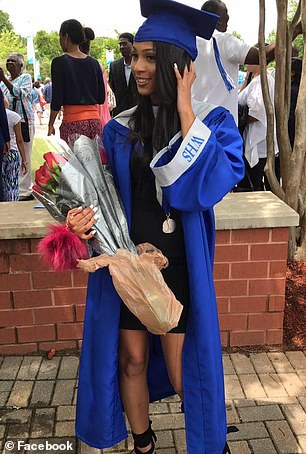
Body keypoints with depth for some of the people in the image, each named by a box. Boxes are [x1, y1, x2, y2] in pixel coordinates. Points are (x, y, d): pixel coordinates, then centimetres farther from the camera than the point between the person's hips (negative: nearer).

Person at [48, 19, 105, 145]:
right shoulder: (94, 63, 9)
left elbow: (57, 99, -5)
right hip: (94, 120, 4)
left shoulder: (60, 62, -3)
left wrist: (51, 124, 4)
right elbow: (101, 98, 12)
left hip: (72, 121, -4)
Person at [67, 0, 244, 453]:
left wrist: (184, 111, -21)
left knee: (183, 374, 9)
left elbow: (212, 185, -24)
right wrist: (86, 213, -16)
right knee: (131, 360, 14)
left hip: (180, 267, -2)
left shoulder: (214, 122, -6)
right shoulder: (120, 128, 1)